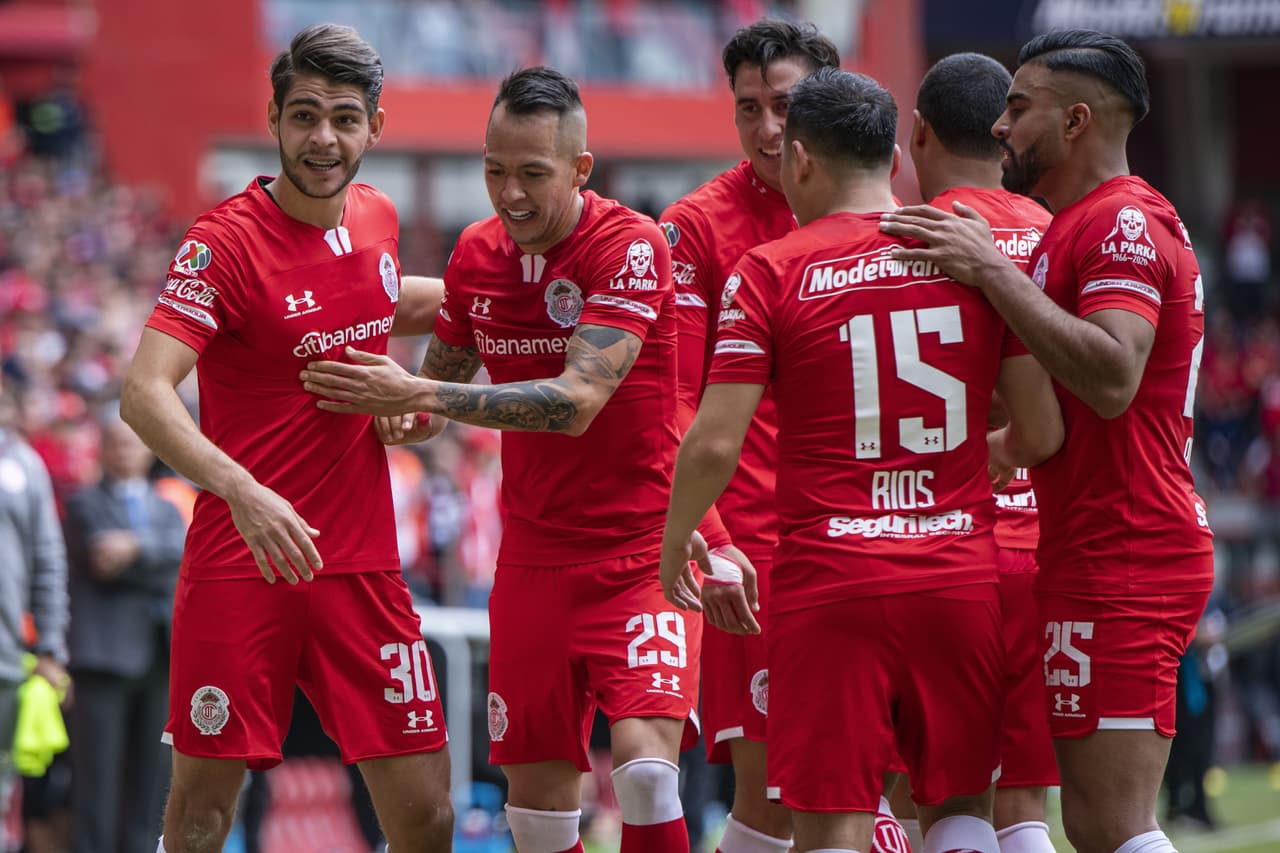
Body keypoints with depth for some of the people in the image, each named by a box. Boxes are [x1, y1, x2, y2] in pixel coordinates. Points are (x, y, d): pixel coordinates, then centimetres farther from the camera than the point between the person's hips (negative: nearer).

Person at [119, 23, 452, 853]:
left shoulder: (378, 217, 7)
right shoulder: (225, 241, -12)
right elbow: (145, 392, -24)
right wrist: (242, 489, -39)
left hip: (362, 566, 5)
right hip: (238, 565, -5)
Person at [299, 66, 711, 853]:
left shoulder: (631, 247, -16)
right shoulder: (477, 254, 3)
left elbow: (577, 401, -26)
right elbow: (446, 375, 20)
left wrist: (420, 396, -28)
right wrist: (412, 413, -5)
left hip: (643, 551, -5)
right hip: (536, 555, 5)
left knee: (645, 758, -23)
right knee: (537, 789, 3)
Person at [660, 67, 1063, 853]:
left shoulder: (769, 272, -4)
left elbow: (714, 445, -8)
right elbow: (1042, 435, 6)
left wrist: (673, 548, 9)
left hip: (830, 583, -3)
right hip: (961, 574, 3)